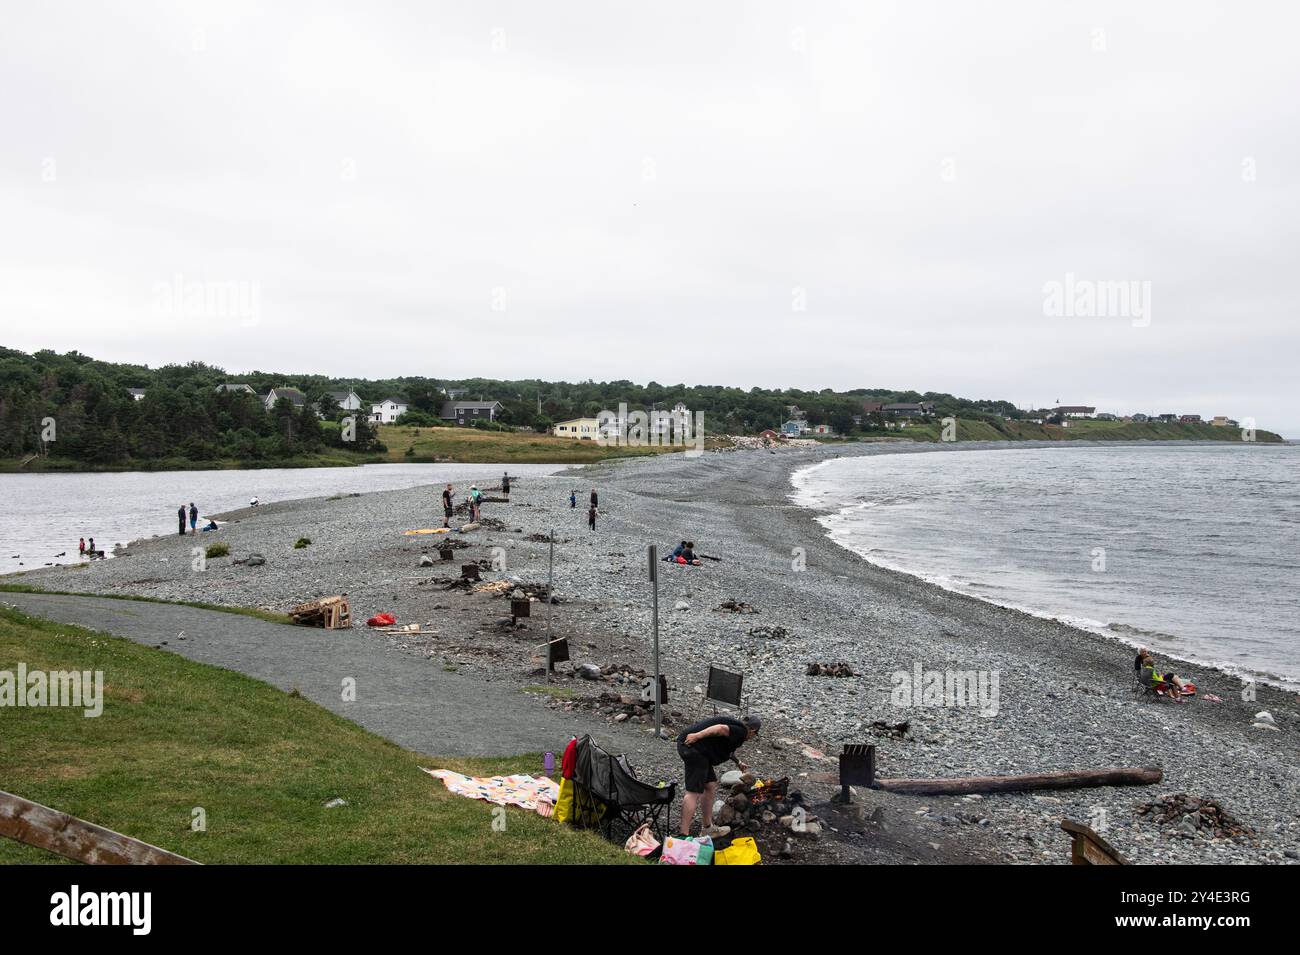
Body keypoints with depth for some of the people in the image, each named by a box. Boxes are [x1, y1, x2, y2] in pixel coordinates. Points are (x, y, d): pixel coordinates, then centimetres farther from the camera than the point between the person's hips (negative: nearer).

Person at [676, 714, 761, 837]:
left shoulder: (734, 724, 26)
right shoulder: (741, 731, -4)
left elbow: (727, 748, 44)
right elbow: (722, 729, -22)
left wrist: (738, 762, 57)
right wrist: (698, 736, -28)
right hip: (694, 746, -10)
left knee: (711, 786, 19)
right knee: (694, 792, -11)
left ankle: (707, 828, 29)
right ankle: (683, 836, -14)